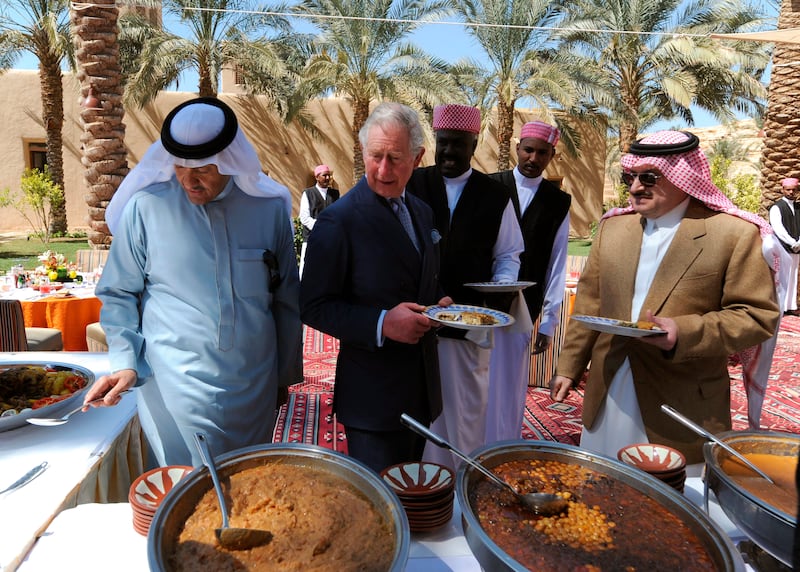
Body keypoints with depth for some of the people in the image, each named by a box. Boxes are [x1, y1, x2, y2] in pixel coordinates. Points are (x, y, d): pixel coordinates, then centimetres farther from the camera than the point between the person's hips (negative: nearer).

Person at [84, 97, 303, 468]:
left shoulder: (269, 208, -3)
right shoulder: (146, 207, -8)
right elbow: (118, 294, 3)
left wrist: (285, 375, 11)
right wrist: (125, 361, -10)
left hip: (253, 391, 3)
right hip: (176, 391, -2)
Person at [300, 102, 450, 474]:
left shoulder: (422, 212, 6)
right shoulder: (338, 220, -16)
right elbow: (314, 308, -15)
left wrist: (439, 305, -4)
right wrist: (381, 323, -27)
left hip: (421, 389, 7)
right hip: (373, 397, -7)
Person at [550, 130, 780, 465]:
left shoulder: (736, 233, -7)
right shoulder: (613, 227, 8)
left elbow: (759, 315, -8)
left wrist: (685, 332, -23)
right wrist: (568, 367, 9)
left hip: (682, 406, -4)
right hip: (606, 397, 4)